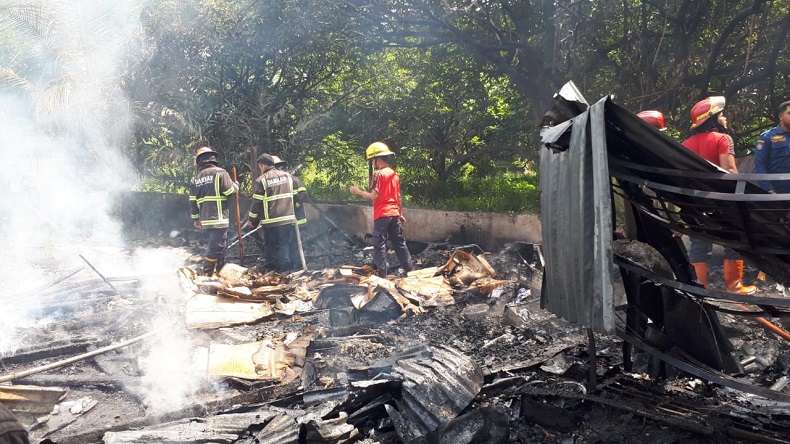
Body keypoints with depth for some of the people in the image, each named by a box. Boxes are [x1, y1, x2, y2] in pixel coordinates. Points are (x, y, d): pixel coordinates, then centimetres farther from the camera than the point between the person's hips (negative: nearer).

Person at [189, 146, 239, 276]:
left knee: (219, 245, 19)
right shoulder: (219, 173, -8)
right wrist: (236, 185, 11)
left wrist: (196, 218, 22)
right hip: (219, 218, -7)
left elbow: (193, 201, 14)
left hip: (205, 219, 7)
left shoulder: (196, 178, 13)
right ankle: (206, 275, -8)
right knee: (216, 247, -6)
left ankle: (220, 270, 27)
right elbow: (230, 191, -11)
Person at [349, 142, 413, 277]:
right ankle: (408, 269, 18)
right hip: (394, 214, 7)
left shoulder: (378, 174, -10)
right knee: (399, 242, 15)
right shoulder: (395, 174, 12)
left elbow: (374, 196, -15)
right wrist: (400, 214, 22)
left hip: (382, 215, -7)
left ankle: (382, 274, -6)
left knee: (379, 245, -3)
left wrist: (358, 192, -3)